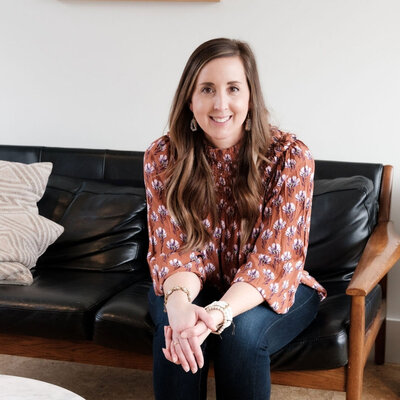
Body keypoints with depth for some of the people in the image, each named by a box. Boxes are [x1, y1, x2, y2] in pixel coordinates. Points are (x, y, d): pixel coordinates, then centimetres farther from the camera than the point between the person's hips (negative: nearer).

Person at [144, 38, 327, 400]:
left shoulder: (290, 157, -18)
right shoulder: (163, 158, -11)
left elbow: (272, 260, -23)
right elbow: (175, 250, -14)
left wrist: (219, 314, -41)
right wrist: (179, 304, -38)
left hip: (270, 291, -1)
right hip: (194, 290, 2)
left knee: (242, 330, -32)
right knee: (176, 329, -30)